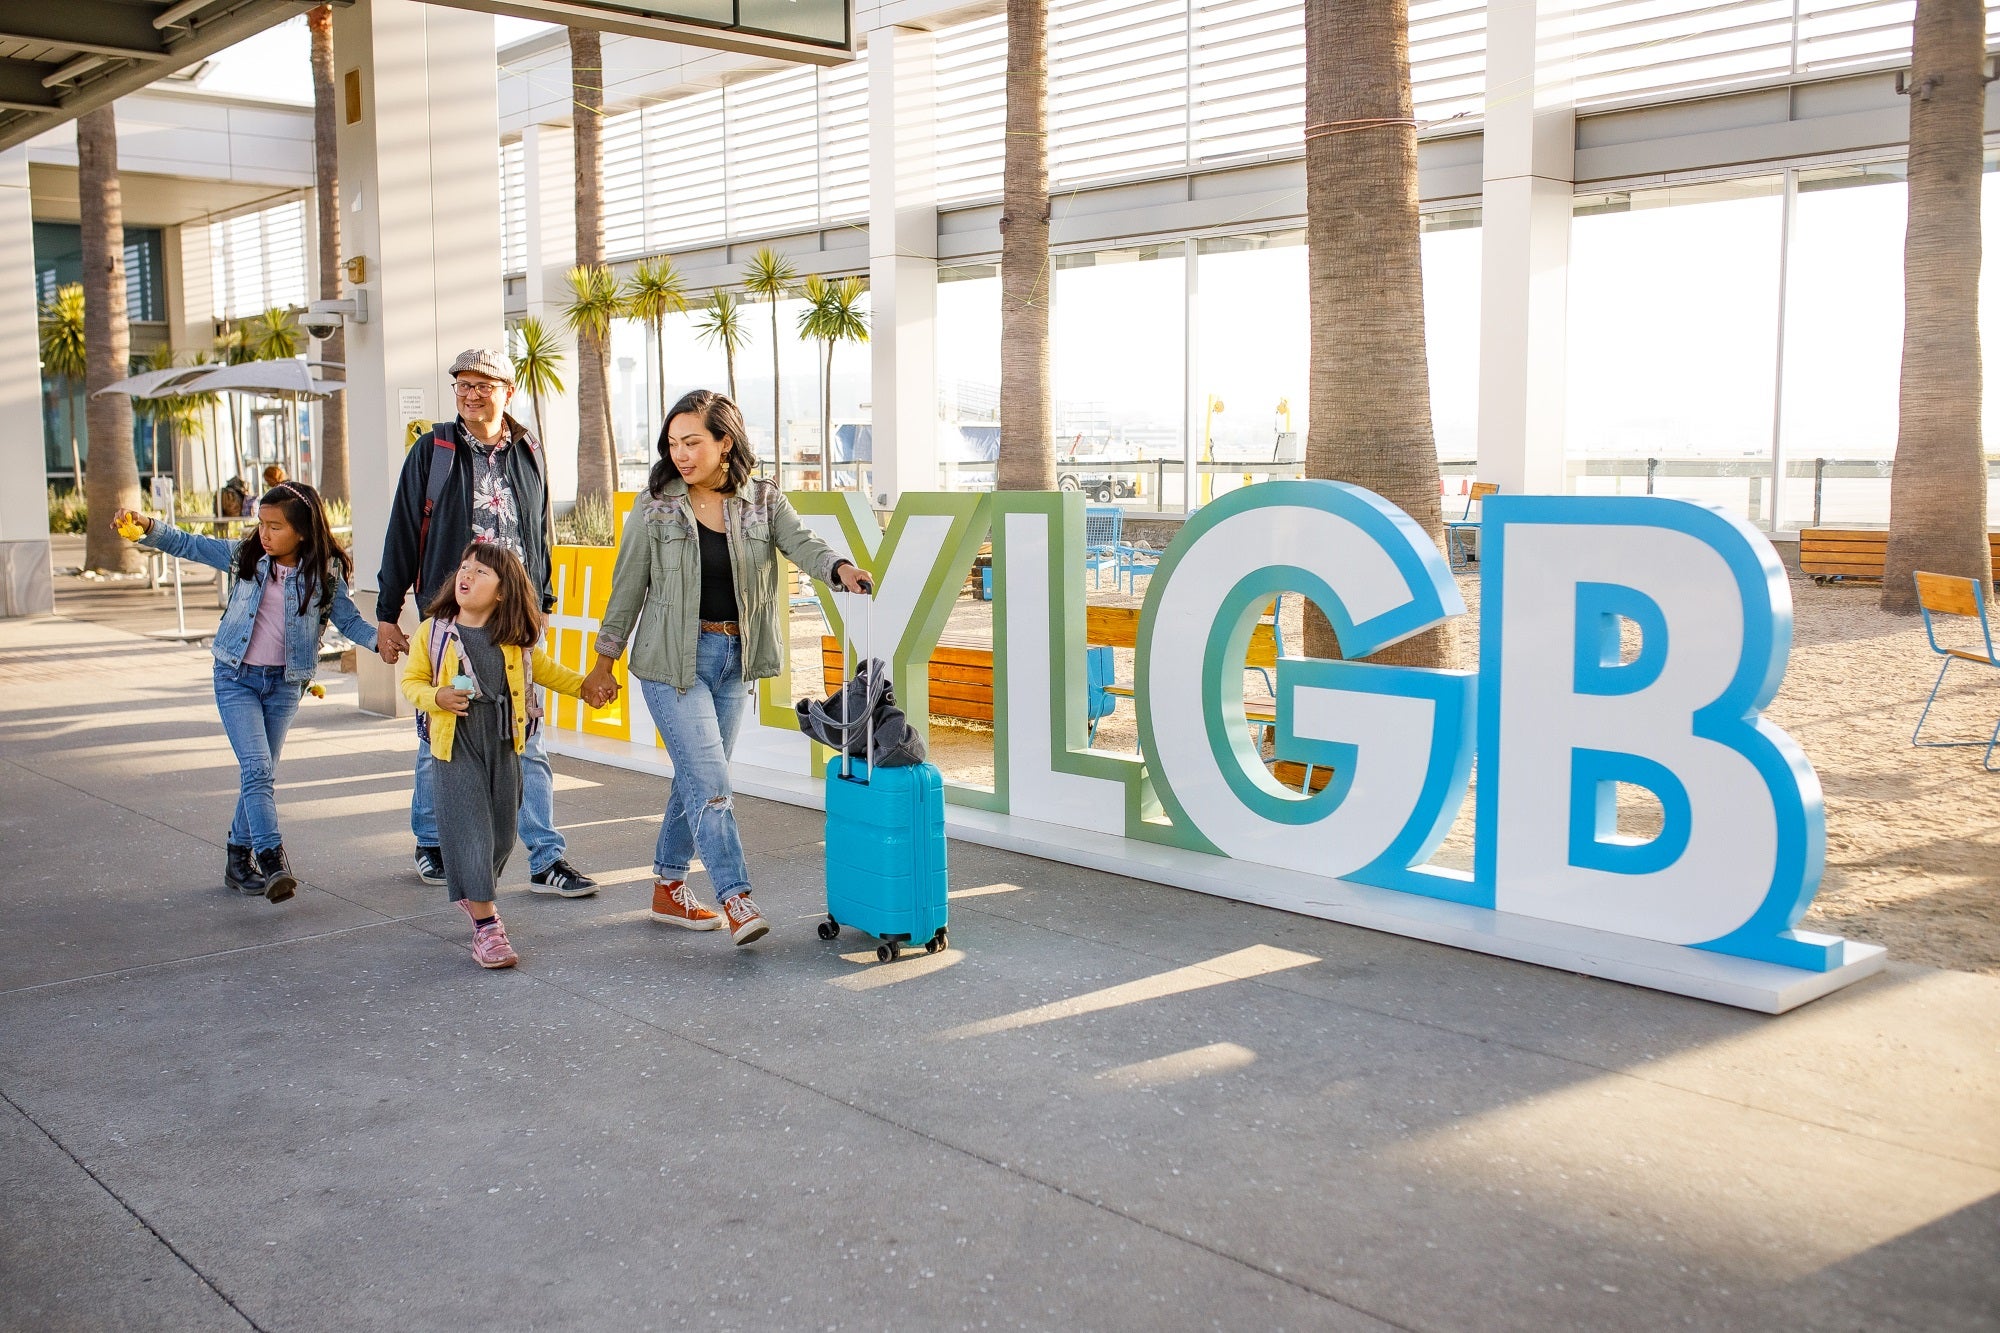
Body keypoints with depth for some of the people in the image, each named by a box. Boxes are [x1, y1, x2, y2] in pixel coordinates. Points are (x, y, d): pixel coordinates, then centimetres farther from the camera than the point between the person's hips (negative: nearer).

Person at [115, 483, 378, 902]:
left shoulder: (324, 574, -5)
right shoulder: (246, 555, -2)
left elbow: (349, 618, -2)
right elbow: (188, 545, 3)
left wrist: (380, 638, -19)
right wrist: (147, 526, -11)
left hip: (284, 683, 1)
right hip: (237, 678, -1)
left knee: (261, 774, 11)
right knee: (257, 769, -14)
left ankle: (240, 856, 25)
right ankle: (272, 859, -20)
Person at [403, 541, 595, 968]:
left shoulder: (515, 640, 2)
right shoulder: (433, 632, -5)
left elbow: (544, 669, 19)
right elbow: (411, 680, 2)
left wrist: (585, 686, 16)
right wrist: (436, 697, -17)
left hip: (504, 746, 3)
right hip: (456, 746, -3)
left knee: (503, 835, 10)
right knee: (470, 833, -7)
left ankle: (472, 893, 38)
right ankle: (485, 926, -1)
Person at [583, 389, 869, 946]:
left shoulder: (764, 501, 2)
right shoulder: (656, 507, -3)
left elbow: (802, 544, -14)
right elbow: (628, 587, 2)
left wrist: (840, 569, -36)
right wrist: (604, 661, 5)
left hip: (734, 659, 3)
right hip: (673, 659, -3)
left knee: (698, 778, 12)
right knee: (708, 779, -11)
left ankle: (668, 887, 27)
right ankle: (735, 899, -9)